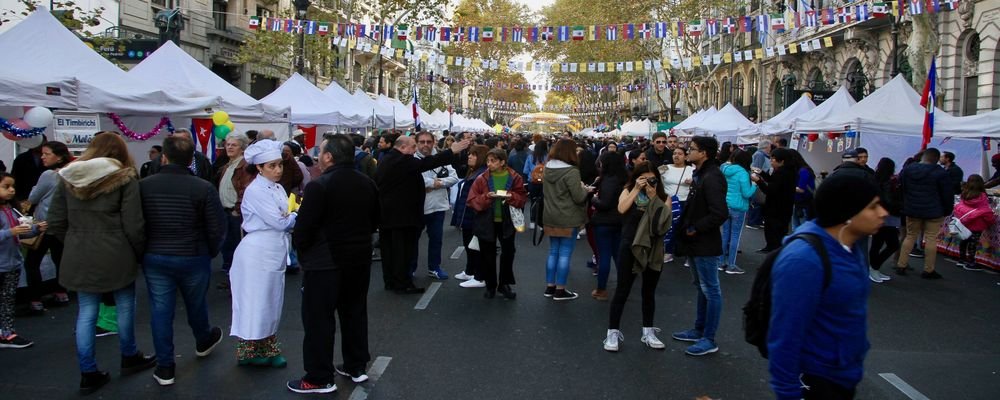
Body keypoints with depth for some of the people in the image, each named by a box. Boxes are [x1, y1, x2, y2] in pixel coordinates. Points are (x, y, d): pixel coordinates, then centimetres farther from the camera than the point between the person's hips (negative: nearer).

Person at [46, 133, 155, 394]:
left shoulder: (68, 178, 5)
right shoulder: (124, 178, -8)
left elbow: (55, 223, 5)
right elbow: (133, 226, -12)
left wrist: (76, 243, 17)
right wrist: (141, 252, 3)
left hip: (79, 257, 4)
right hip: (115, 255, -4)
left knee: (86, 312, 10)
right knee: (125, 306, 15)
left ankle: (88, 373, 14)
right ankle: (129, 358, 31)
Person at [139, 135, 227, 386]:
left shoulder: (144, 186, -8)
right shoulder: (203, 188, -15)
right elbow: (217, 229, -12)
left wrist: (144, 250, 15)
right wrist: (211, 252, 7)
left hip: (154, 258, 1)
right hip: (193, 258, -1)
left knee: (160, 310, 8)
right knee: (196, 305, 21)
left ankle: (164, 367, 13)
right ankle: (203, 342, 46)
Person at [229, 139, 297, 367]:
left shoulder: (278, 189, 12)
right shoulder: (255, 191, -13)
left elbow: (286, 221, 12)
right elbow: (279, 222, -18)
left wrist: (290, 218, -10)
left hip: (276, 254, 8)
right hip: (258, 254, -8)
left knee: (271, 303, 13)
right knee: (255, 303, 2)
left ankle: (268, 350, 24)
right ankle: (248, 351, 15)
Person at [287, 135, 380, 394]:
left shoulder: (319, 186, -18)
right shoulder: (368, 183, 4)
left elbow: (303, 229, -16)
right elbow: (374, 221, 13)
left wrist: (302, 249, 3)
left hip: (325, 262, -7)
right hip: (360, 259, 7)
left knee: (319, 319, 4)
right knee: (355, 313, 18)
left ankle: (320, 378, 10)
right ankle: (356, 367, 28)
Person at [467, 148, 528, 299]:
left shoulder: (514, 177, -4)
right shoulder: (482, 179, -5)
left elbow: (522, 198, -1)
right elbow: (472, 201, -7)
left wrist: (512, 197, -20)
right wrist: (486, 197, -23)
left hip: (507, 222, 0)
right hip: (486, 223, 0)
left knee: (508, 253, 6)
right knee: (488, 254, 8)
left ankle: (504, 284, 24)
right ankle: (490, 285, 24)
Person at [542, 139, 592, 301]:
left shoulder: (547, 169, 5)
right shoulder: (571, 171, -19)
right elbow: (579, 197, -18)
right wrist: (585, 189, 1)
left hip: (551, 217, 7)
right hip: (568, 219, -7)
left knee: (553, 252, 15)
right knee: (565, 254, 0)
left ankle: (550, 287, 20)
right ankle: (560, 290, 5)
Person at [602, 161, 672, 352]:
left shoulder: (663, 196, 2)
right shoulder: (628, 191, 0)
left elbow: (664, 220, -14)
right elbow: (621, 208, -20)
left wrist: (653, 197, -15)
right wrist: (636, 189, -19)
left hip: (653, 250, 2)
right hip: (630, 248, -2)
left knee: (649, 292, 13)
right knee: (622, 291, 0)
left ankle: (648, 332, 26)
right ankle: (613, 332, 8)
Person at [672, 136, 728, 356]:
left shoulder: (711, 178, -21)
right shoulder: (700, 175, 11)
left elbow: (719, 214, -27)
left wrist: (695, 228, -19)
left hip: (705, 244, -11)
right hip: (696, 242, 11)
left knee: (710, 291, 0)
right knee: (702, 288, 20)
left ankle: (709, 340, 7)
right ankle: (699, 330, 32)